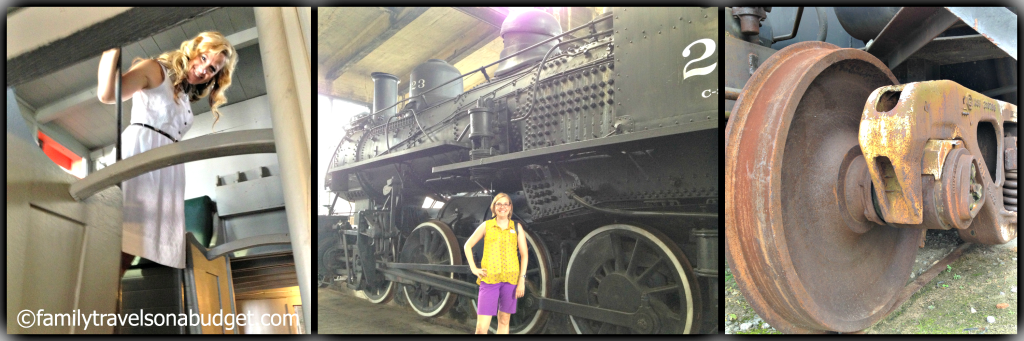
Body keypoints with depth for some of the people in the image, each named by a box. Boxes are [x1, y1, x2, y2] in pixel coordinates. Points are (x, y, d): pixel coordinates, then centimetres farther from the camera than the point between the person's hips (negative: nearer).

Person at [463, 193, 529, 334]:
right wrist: (473, 268, 4)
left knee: (504, 320, 8)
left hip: (510, 279, 1)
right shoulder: (486, 225, 6)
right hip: (489, 279, -1)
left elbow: (524, 255, 7)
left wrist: (522, 280, -1)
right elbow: (468, 245, 14)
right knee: (481, 327, -7)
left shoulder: (517, 227, 7)